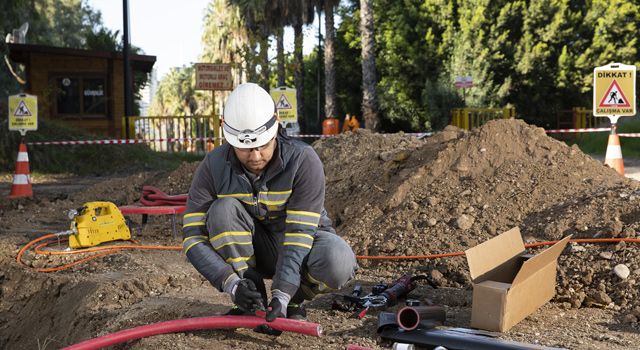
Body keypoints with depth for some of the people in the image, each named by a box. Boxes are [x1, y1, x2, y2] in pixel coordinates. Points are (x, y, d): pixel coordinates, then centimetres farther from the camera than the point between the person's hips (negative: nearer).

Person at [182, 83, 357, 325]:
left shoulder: (303, 160, -25)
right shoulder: (214, 167, -19)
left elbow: (300, 233, -29)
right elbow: (193, 236, -20)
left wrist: (282, 295, -39)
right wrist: (232, 284, -34)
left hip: (303, 242, -2)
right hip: (252, 250, 2)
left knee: (338, 263, -35)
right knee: (223, 210, -29)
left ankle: (293, 300, -3)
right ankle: (252, 302, -14)